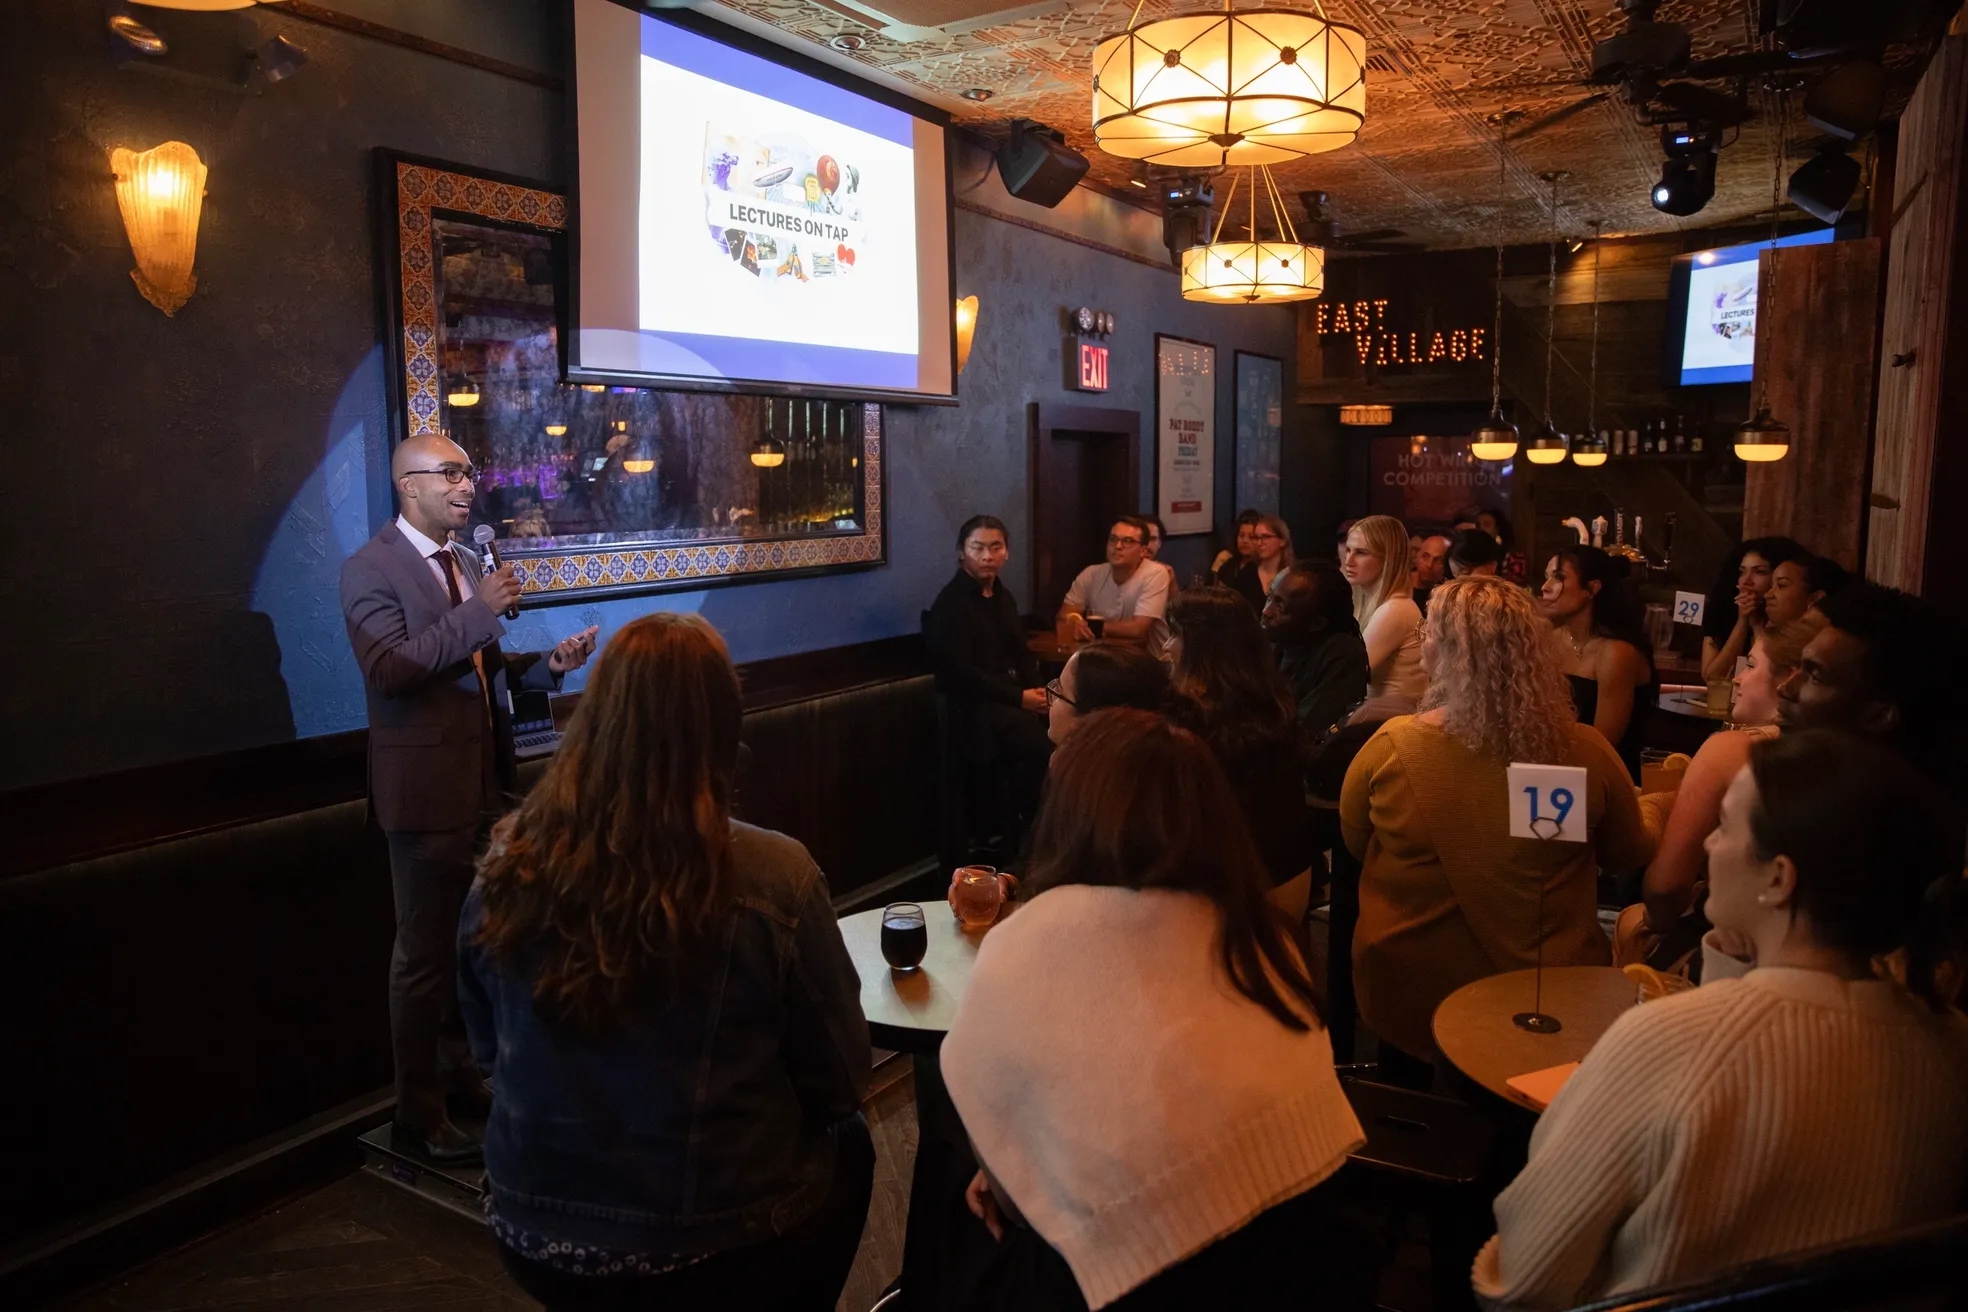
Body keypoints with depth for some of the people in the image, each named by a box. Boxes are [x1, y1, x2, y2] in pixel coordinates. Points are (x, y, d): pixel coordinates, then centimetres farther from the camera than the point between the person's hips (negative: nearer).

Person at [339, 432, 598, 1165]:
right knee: (426, 954, 3)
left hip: (485, 781, 8)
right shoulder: (371, 568, -12)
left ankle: (460, 1075, 34)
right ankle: (418, 1114, 18)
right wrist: (480, 612, -26)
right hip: (427, 787, -8)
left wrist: (548, 664, 1)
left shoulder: (466, 564, 13)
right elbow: (388, 670, -25)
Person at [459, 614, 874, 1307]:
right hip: (718, 1250, -4)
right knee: (848, 1147, 27)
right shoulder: (772, 877, -23)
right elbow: (838, 1083, -10)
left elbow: (487, 1048, 5)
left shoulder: (507, 864, -11)